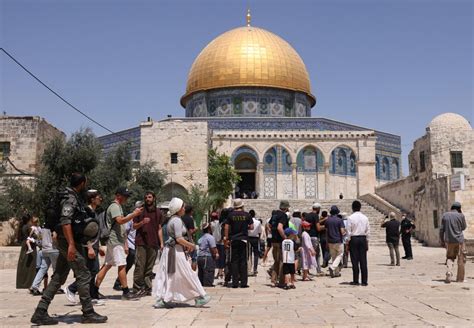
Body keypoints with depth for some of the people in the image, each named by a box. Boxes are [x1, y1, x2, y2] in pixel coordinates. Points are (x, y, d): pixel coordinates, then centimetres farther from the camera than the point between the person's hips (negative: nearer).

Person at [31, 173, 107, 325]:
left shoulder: (74, 197, 16)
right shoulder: (71, 198, -14)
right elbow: (65, 221, -24)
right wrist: (71, 244, -30)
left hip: (67, 243, 10)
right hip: (69, 242, -10)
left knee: (58, 277, 10)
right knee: (83, 275, -4)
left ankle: (40, 312, 12)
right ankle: (88, 313, 2)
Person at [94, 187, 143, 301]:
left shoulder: (119, 207, 21)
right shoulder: (114, 206, -10)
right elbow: (120, 220, -26)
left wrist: (125, 243, 21)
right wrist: (134, 214, -28)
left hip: (118, 241, 10)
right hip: (115, 241, -10)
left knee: (107, 265, 10)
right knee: (122, 265, -9)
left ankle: (95, 290, 15)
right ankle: (126, 292, -6)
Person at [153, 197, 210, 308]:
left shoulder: (172, 220, 15)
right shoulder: (177, 220, -15)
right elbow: (179, 238, -21)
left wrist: (186, 245, 16)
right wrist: (191, 245, -9)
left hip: (169, 249, 10)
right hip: (176, 250, -10)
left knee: (167, 275, 10)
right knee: (188, 275, -2)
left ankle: (161, 300, 11)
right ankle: (199, 297, 7)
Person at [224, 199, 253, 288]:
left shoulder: (231, 215, -1)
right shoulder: (246, 215, -1)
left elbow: (226, 227, -3)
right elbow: (251, 227, 1)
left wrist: (226, 239, 3)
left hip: (233, 240, 0)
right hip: (243, 239, 0)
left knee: (234, 261, 5)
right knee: (243, 261, 5)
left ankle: (235, 282, 5)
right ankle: (243, 282, 4)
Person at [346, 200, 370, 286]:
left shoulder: (350, 218, -7)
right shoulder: (365, 218, 4)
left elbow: (349, 231, -7)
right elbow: (368, 231, 7)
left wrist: (348, 242, 0)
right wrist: (367, 242, 14)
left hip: (354, 239, -3)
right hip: (363, 239, 3)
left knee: (355, 260, 2)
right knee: (363, 260, 5)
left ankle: (355, 280, 6)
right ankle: (364, 281, 6)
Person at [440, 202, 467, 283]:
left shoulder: (445, 215, 2)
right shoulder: (460, 215, -6)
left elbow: (441, 229, 3)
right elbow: (463, 227, 9)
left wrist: (442, 241, 11)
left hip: (449, 241, 3)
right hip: (459, 240, -2)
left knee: (450, 258, 14)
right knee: (461, 259, 10)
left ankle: (448, 274, -8)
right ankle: (460, 278, 14)